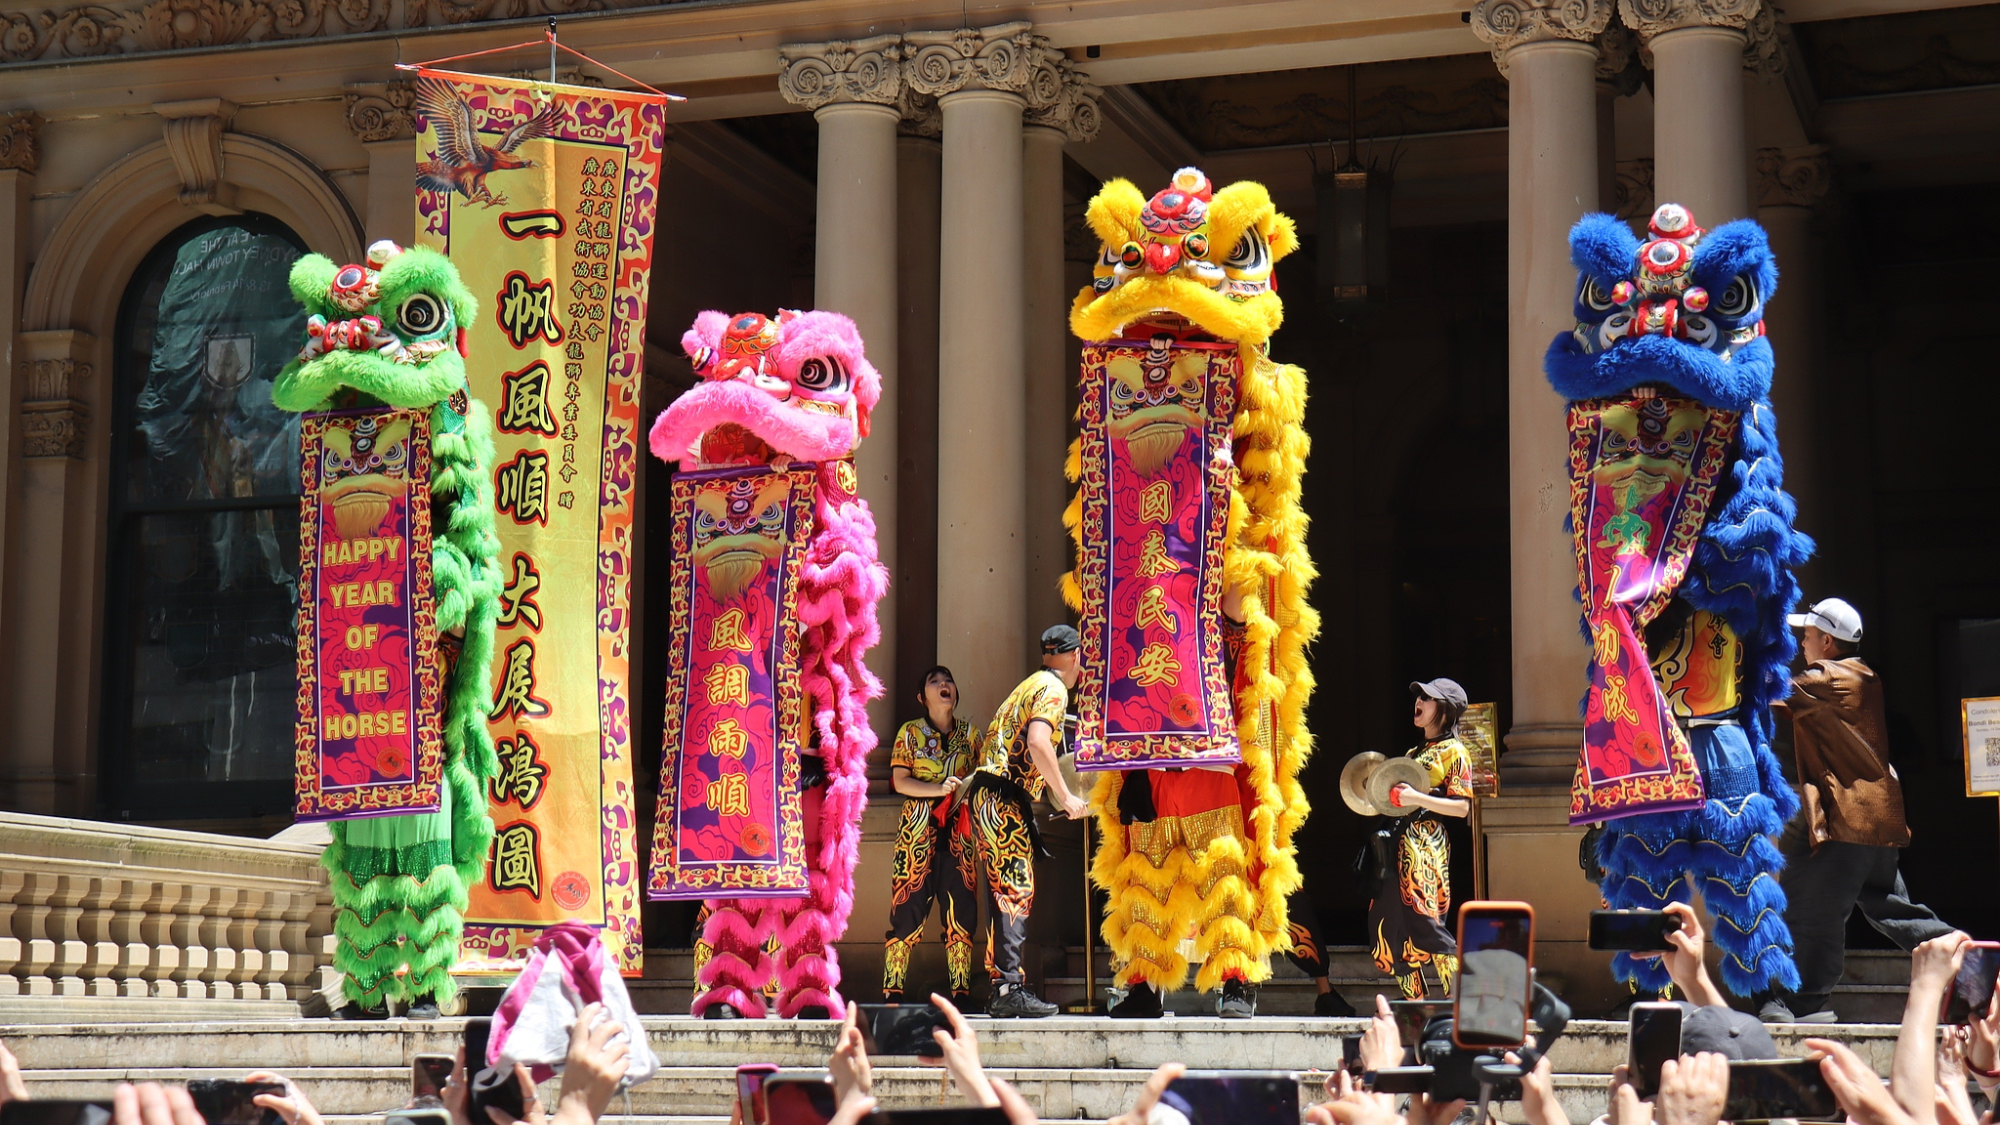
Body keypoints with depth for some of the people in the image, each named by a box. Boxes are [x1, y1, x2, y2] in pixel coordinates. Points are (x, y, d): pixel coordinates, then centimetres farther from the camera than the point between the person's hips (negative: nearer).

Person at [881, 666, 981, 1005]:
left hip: (958, 832, 3)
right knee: (908, 909, -6)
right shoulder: (910, 732, 7)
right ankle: (892, 991, -3)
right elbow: (900, 782, -2)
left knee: (961, 912, -3)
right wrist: (939, 789, -16)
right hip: (917, 831, -3)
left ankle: (960, 991, -1)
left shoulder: (969, 733, 15)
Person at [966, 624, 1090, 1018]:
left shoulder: (1029, 685, 24)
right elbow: (1037, 741, -21)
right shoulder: (1053, 688, -5)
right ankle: (1010, 988, -20)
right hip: (1004, 798, -10)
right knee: (1016, 891, -14)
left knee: (1007, 894, 8)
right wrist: (1065, 797, -17)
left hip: (986, 795, 10)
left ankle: (1001, 990, 7)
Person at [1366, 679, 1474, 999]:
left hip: (1425, 843, -9)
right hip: (1398, 840, 9)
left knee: (1424, 922, -16)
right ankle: (1415, 1005, 9)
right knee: (1388, 922, 4)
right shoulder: (1414, 752, 23)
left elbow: (1462, 806, -10)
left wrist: (1417, 799, -21)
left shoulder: (1454, 752, -1)